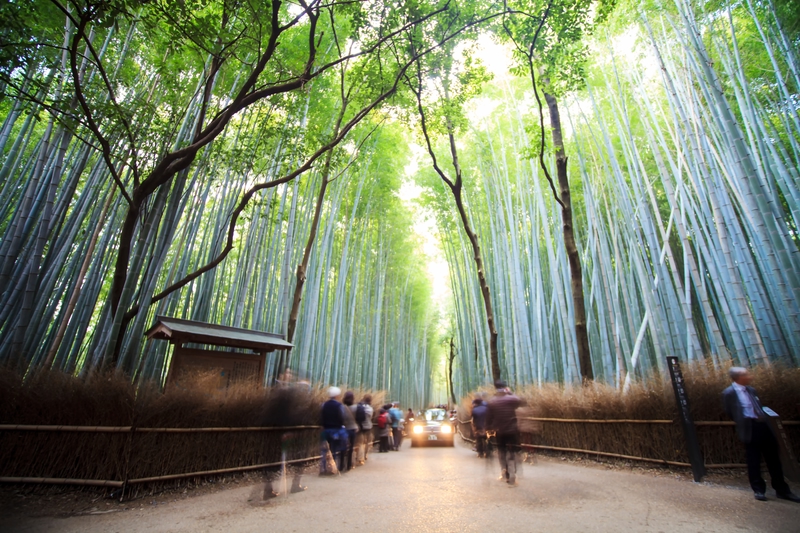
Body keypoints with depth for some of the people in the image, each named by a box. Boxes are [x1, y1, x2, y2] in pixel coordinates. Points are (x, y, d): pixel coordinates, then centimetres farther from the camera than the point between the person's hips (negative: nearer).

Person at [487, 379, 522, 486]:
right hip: (511, 431, -2)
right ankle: (512, 479, 2)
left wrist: (489, 429, 9)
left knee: (502, 454, 19)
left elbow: (488, 419, -2)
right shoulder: (512, 399, -12)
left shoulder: (491, 402, -6)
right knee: (511, 455, 4)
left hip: (499, 432, 2)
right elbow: (520, 401, 12)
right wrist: (510, 392, 14)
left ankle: (504, 475, 30)